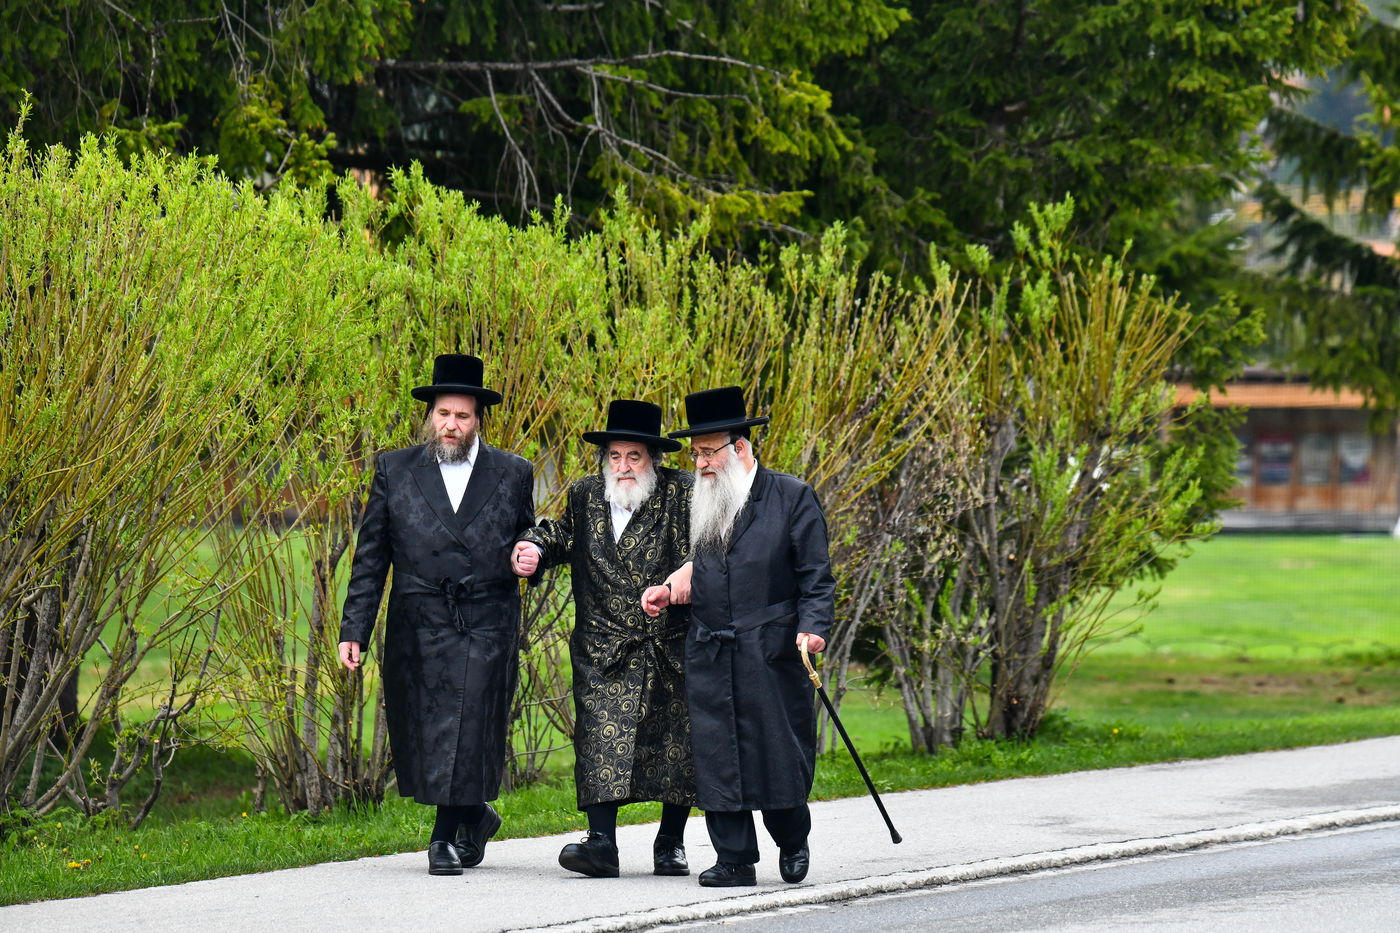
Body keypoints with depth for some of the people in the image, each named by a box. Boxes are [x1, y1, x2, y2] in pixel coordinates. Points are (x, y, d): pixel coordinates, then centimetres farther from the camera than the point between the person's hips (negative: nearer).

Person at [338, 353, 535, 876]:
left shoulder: (513, 475, 8)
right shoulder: (395, 471, 8)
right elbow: (370, 558, 8)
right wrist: (354, 631, 2)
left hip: (487, 631, -1)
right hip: (418, 631, 1)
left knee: (469, 730, -9)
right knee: (423, 732, 4)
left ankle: (447, 836, 0)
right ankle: (475, 817, 27)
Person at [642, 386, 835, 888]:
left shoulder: (791, 497, 0)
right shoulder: (700, 502, 15)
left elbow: (816, 573, -3)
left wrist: (812, 627, -16)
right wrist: (668, 591, 4)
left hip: (770, 651, -4)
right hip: (709, 653, 4)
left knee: (780, 751, -1)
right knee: (717, 754, 0)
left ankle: (792, 840, 22)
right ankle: (734, 859, 5)